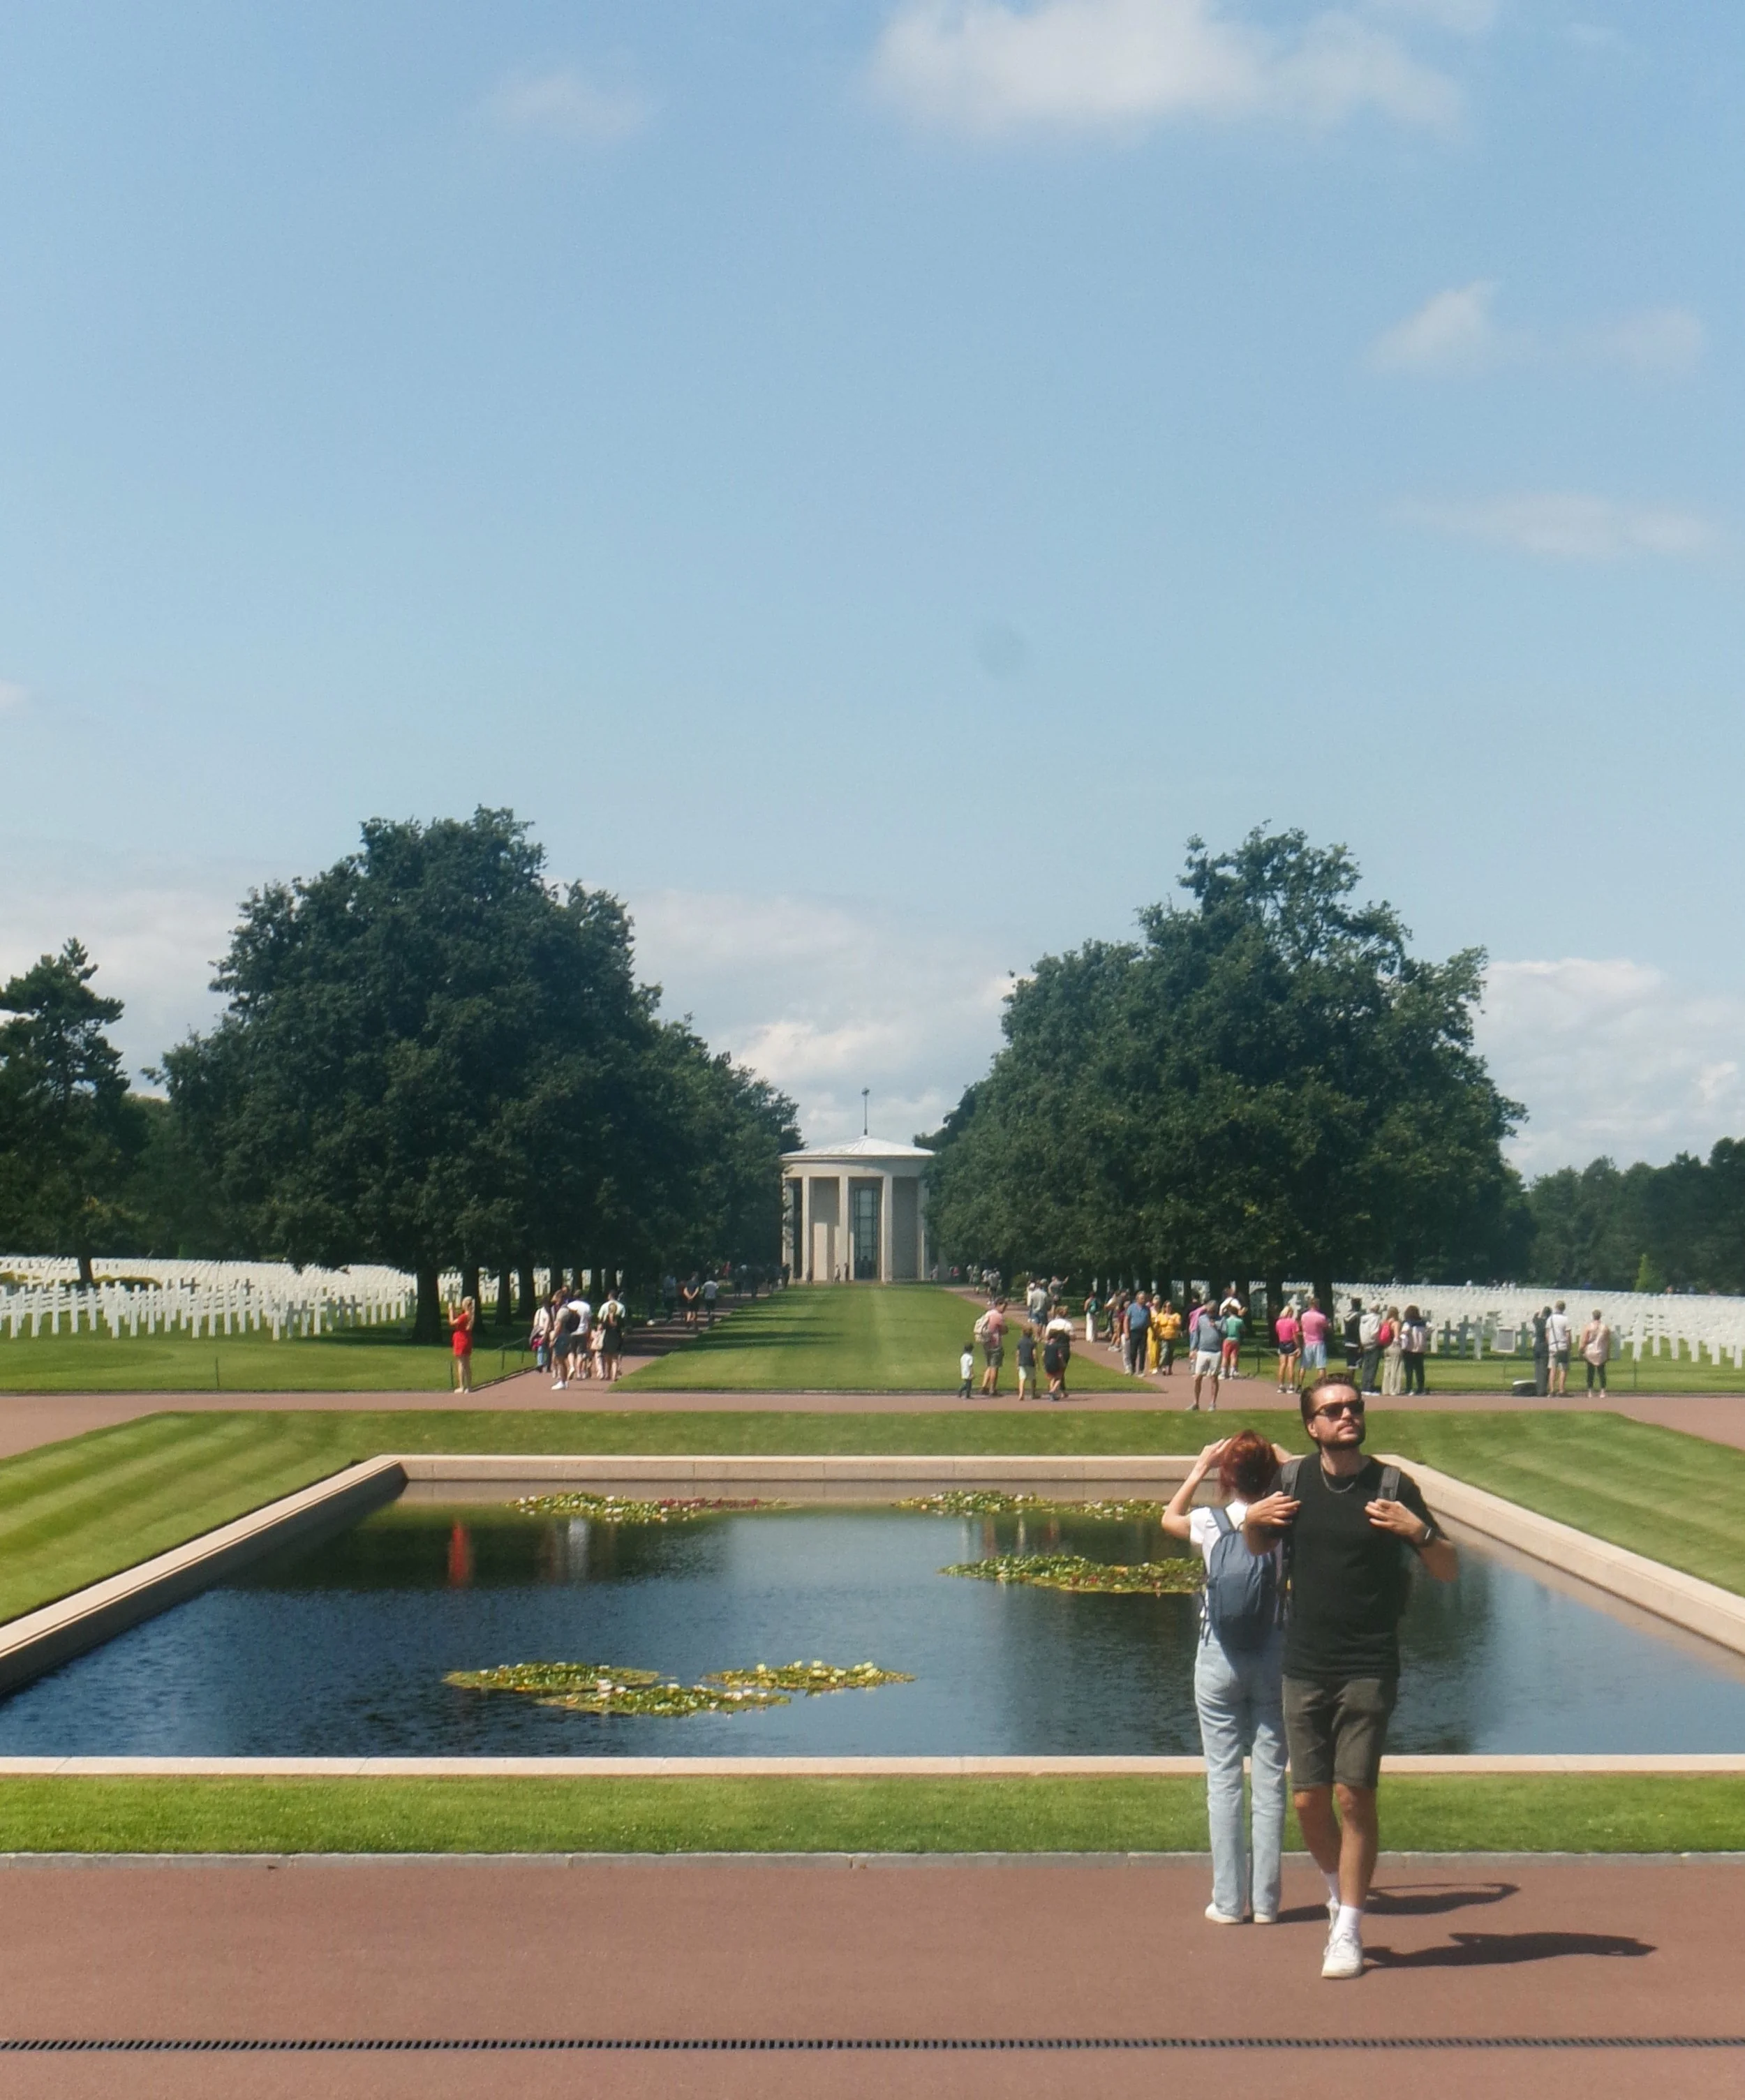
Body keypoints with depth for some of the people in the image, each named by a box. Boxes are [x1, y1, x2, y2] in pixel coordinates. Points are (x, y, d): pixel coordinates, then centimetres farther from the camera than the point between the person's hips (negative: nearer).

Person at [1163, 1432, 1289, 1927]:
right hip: (1272, 1658, 1)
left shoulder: (1210, 1524, -7)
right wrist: (1279, 1459, 14)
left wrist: (1199, 1469, 17)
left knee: (1223, 1780, 5)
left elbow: (1169, 1518, 16)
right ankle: (1265, 1900, 10)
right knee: (1270, 1780, 6)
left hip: (1218, 1661, -1)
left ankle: (1229, 1900, 7)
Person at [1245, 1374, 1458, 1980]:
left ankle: (1348, 1932, 4)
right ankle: (1339, 1893, 32)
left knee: (1354, 1795, -7)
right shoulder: (1294, 1480, 3)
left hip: (1370, 1667, -3)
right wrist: (1252, 1520, -2)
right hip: (1305, 1665, 3)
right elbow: (1258, 1547, 21)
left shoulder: (1391, 1486, -5)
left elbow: (1449, 1571, -3)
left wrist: (1417, 1531, -22)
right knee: (1309, 1801, 5)